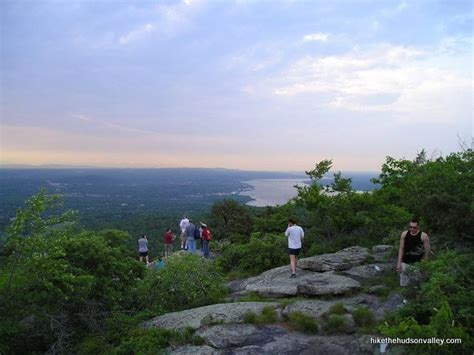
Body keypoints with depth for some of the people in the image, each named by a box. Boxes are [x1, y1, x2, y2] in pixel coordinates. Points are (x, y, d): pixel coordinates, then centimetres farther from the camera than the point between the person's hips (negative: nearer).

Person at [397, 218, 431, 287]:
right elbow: (401, 249, 4)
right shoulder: (404, 234, 1)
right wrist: (399, 263, 1)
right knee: (403, 285, 2)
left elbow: (427, 252, -4)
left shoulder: (423, 236, -8)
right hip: (405, 263, 3)